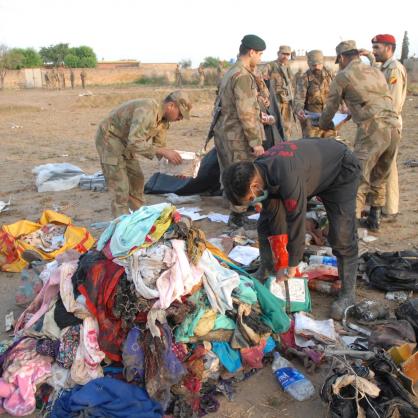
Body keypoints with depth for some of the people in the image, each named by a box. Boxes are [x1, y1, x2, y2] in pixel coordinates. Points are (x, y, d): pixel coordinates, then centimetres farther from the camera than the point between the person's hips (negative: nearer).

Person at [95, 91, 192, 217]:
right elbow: (135, 143, -39)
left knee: (137, 179, 18)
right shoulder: (147, 111, -32)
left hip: (125, 142, 10)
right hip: (109, 139, -10)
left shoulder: (164, 120, -2)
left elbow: (158, 146, 5)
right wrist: (164, 151, -39)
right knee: (120, 187, -11)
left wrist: (175, 164, -10)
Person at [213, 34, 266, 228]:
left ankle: (236, 209, 30)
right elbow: (246, 114, -21)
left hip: (223, 131, 10)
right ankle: (237, 216, 9)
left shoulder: (229, 72, 13)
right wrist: (256, 141, -18)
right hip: (239, 136, -10)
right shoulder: (243, 76, -17)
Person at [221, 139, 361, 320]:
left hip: (340, 170, -7)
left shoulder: (287, 178, -43)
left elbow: (296, 222, -35)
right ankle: (265, 272, 16)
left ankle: (348, 294, -1)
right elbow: (275, 220, -11)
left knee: (341, 236, -17)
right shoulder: (258, 171, -18)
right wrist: (281, 265, -7)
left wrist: (292, 267, -22)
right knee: (266, 222, 1)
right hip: (309, 167, 7)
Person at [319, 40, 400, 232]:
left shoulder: (342, 76, 5)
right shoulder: (376, 72, 23)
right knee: (379, 178, 19)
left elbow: (330, 108, 11)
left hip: (371, 128, -6)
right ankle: (374, 220, 27)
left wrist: (323, 125, 32)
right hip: (393, 126, 6)